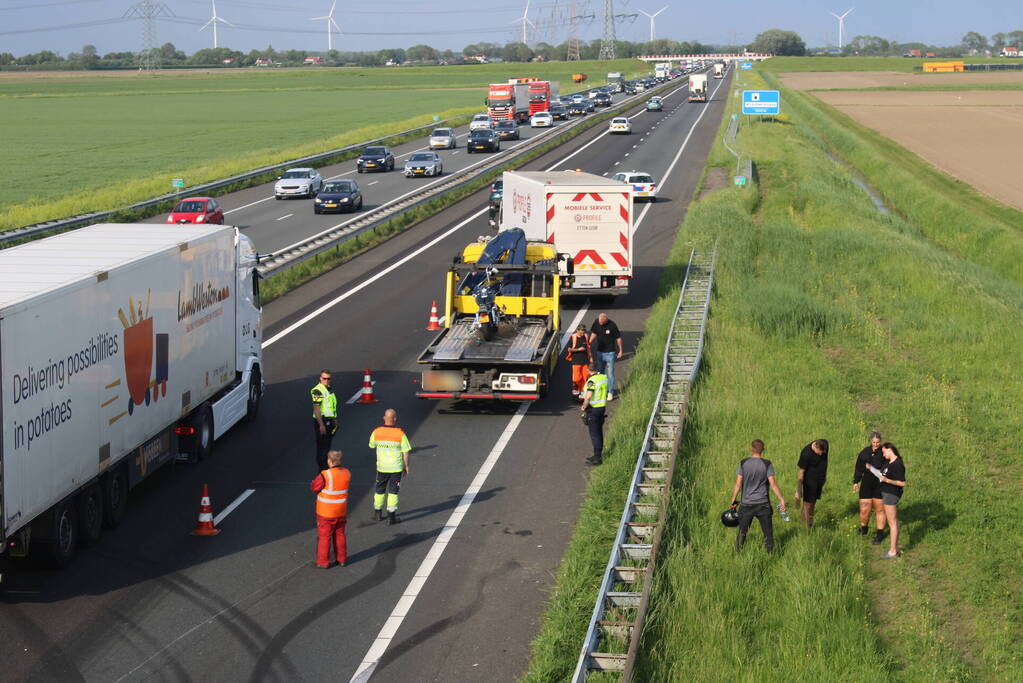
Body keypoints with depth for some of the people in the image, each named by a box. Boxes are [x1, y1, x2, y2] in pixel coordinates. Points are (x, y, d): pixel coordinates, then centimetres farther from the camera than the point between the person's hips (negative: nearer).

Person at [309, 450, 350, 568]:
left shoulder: (325, 475, -24)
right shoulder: (347, 473, -5)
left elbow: (313, 487, -12)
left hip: (326, 513, -5)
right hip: (341, 512, 5)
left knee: (324, 536, 6)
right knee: (339, 535, 18)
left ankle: (323, 562, 12)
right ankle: (341, 559, 26)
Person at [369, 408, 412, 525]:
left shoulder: (376, 432, -8)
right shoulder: (400, 434, -14)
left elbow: (371, 446, 9)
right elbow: (405, 452, -9)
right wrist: (406, 466, 3)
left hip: (381, 467, 3)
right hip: (396, 467, -3)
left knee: (380, 490, 19)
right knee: (393, 491, 5)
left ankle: (377, 513, 32)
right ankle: (391, 516, 4)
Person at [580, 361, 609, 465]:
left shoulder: (592, 380, -20)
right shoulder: (604, 377, 4)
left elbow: (588, 397, -29)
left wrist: (584, 407, -14)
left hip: (593, 409, -8)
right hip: (602, 407, 8)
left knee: (594, 434, -3)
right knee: (599, 432, 15)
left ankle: (597, 458, -1)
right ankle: (598, 455, 24)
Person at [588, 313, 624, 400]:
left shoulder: (612, 325, -18)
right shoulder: (596, 322, -6)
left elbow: (618, 338, -8)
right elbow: (594, 333, 11)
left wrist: (620, 350, -4)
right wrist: (589, 343, 3)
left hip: (610, 353, -5)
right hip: (600, 352, 5)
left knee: (610, 373, -2)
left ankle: (610, 392, 5)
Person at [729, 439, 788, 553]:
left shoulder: (743, 463, -3)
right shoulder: (767, 464, -7)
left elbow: (738, 484, -3)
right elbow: (773, 484, -11)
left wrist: (733, 500, 7)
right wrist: (782, 500, -7)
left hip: (747, 504, 1)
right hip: (763, 504, -1)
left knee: (742, 531, 13)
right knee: (768, 532, 7)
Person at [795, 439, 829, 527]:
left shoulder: (825, 444, -8)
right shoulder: (806, 453, -26)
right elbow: (801, 472, -19)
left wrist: (825, 475, 23)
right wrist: (798, 491, -16)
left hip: (820, 479, 6)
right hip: (810, 481, -6)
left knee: (813, 502, 11)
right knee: (808, 504, -2)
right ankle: (807, 528, 4)